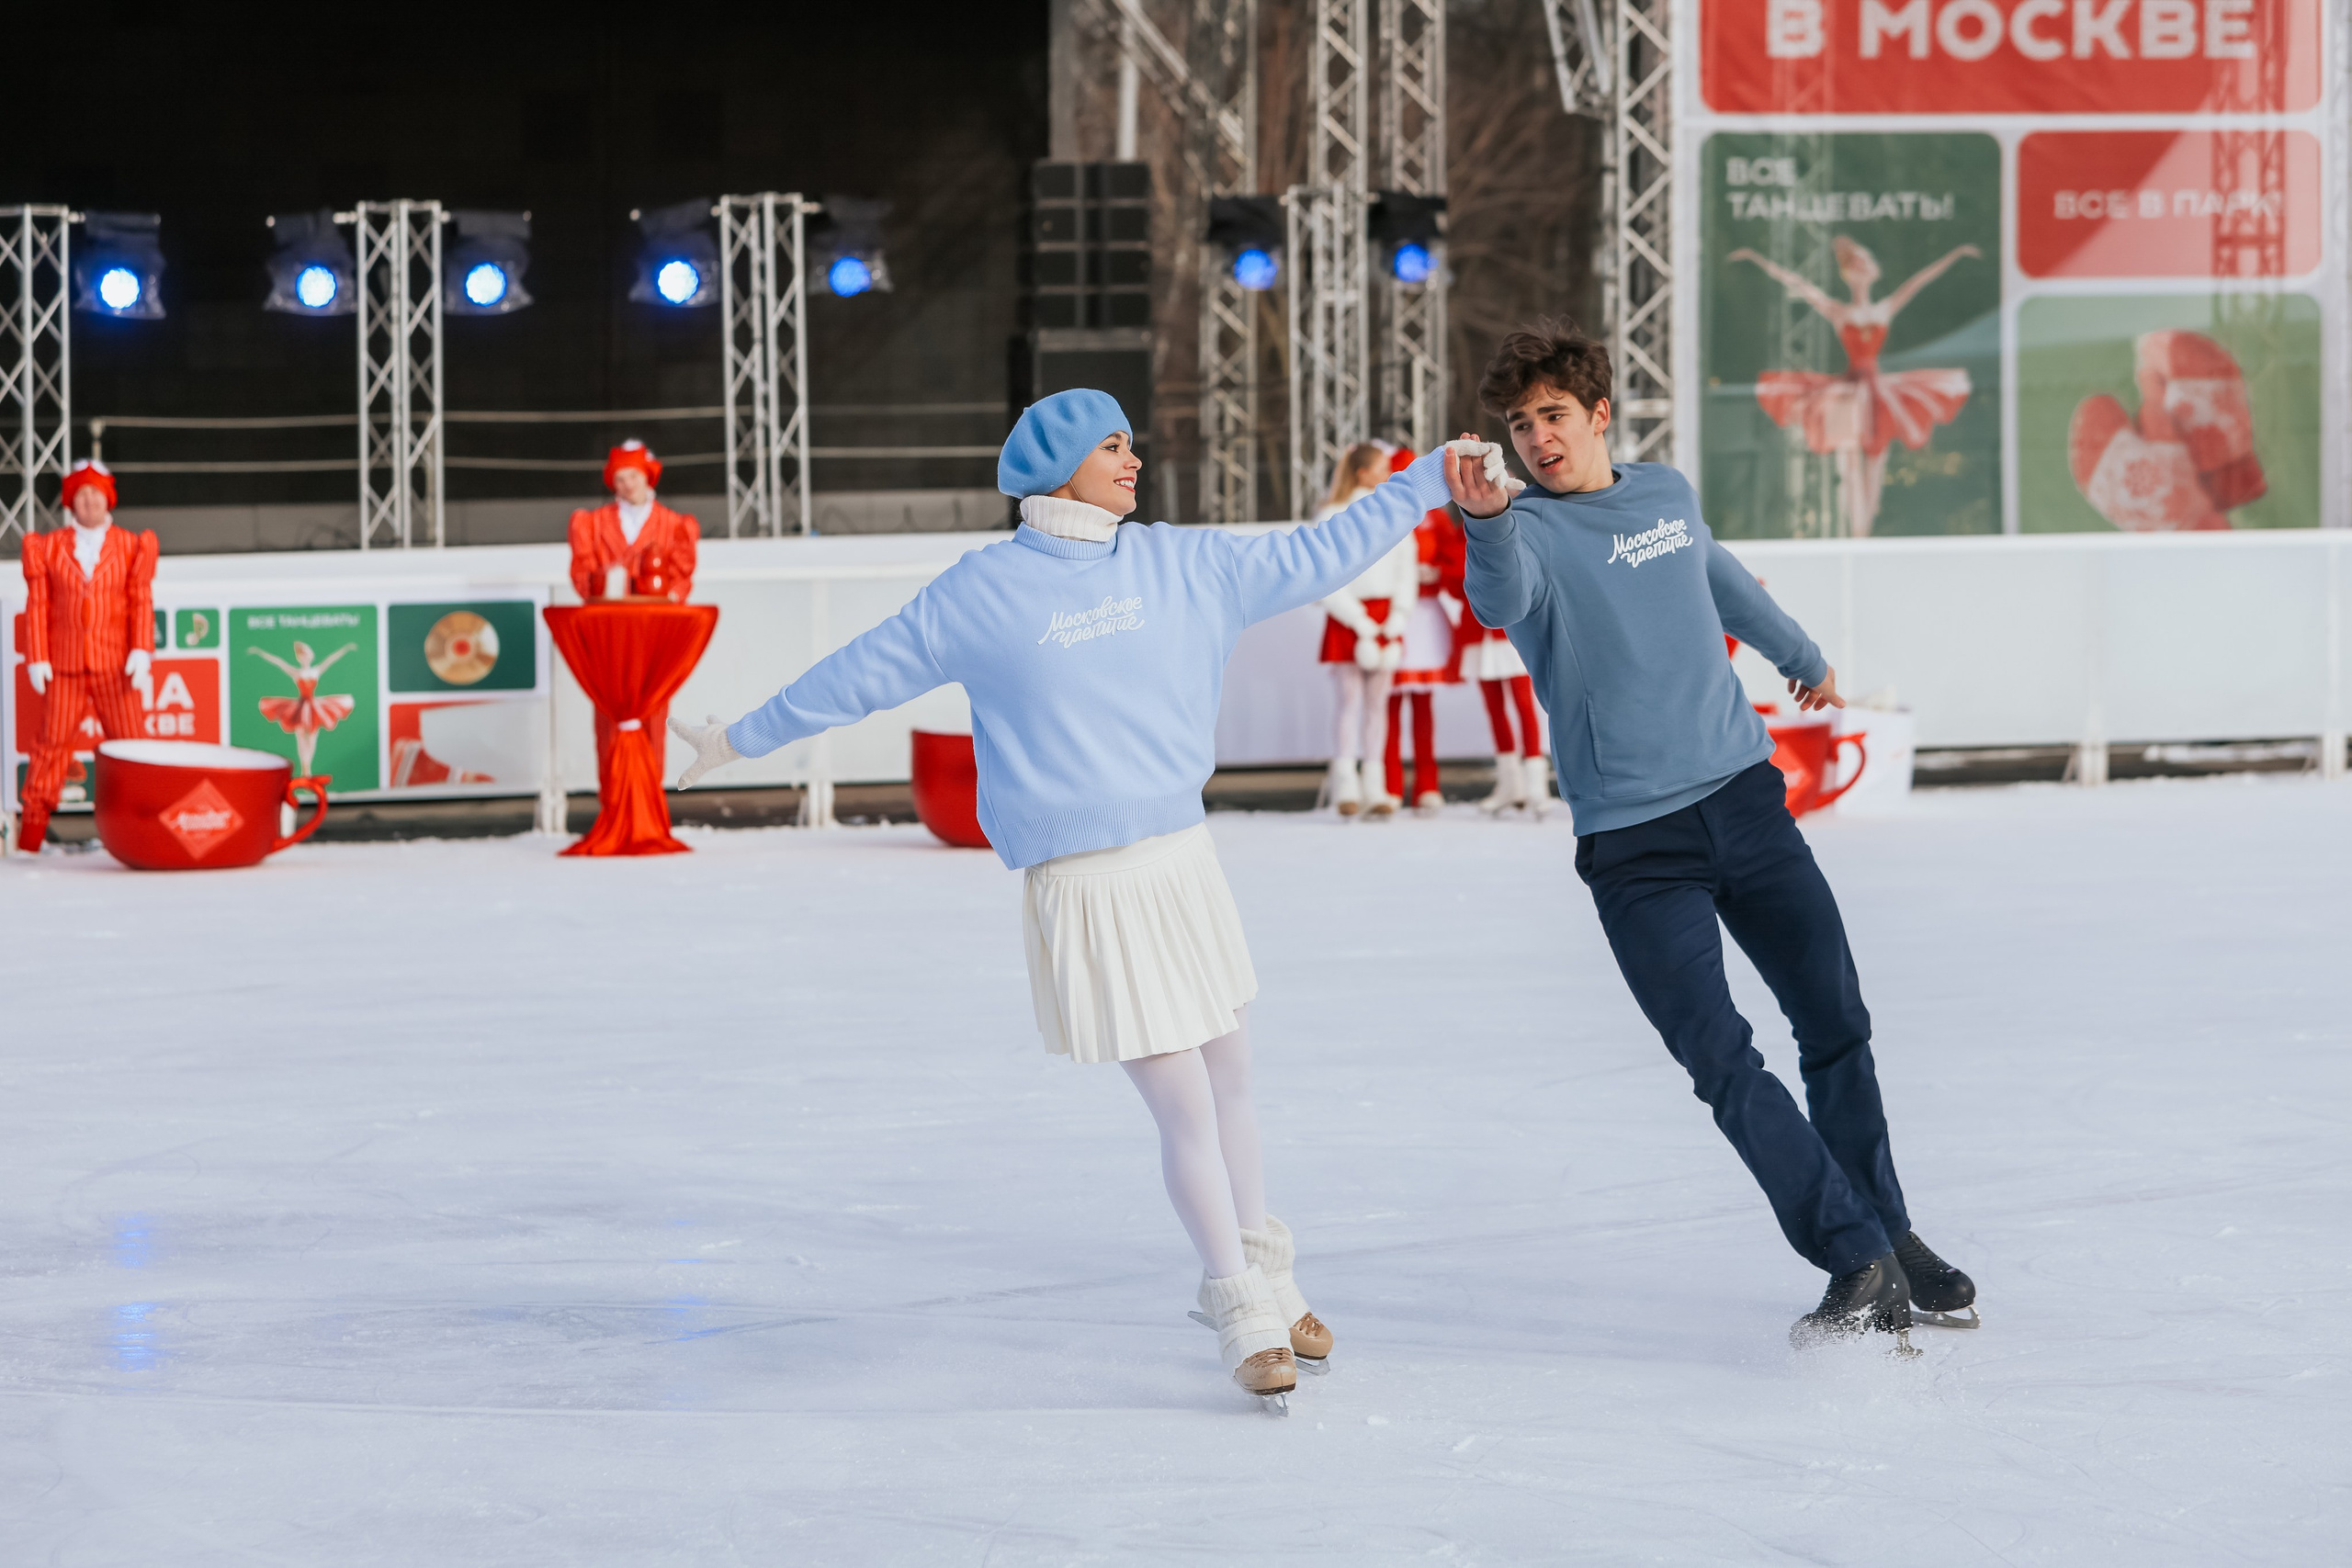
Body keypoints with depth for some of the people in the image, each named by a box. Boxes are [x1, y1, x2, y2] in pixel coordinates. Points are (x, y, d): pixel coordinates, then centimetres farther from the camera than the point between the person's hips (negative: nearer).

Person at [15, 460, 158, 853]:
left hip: (115, 667, 0)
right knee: (54, 743, 1)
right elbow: (38, 605, 5)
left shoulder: (130, 547, 6)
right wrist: (36, 658, -2)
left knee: (131, 741, -2)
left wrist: (141, 651, -9)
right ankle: (31, 831, 5)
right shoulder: (49, 547, 7)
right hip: (64, 667, 0)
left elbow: (141, 604, 2)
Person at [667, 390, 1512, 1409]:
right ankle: (1246, 1321, 10)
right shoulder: (982, 593, -4)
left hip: (1184, 857, 5)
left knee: (1231, 1085, 13)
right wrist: (745, 737, 13)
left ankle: (1259, 1277, 32)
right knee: (1185, 1109, -4)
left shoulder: (1181, 564, 7)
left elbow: (1315, 557, 12)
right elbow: (861, 675, 6)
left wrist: (1433, 480, 10)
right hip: (1083, 882, -5)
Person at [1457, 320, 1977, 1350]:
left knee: (1836, 1025, 4)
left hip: (1744, 795, 4)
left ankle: (1885, 1235, 20)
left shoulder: (1668, 494, 10)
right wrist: (1482, 518, -54)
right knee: (1721, 1063, -13)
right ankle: (1860, 1260, -9)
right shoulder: (1528, 531, -7)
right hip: (1633, 845, -4)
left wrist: (1802, 658, 48)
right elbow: (1501, 596, -32)